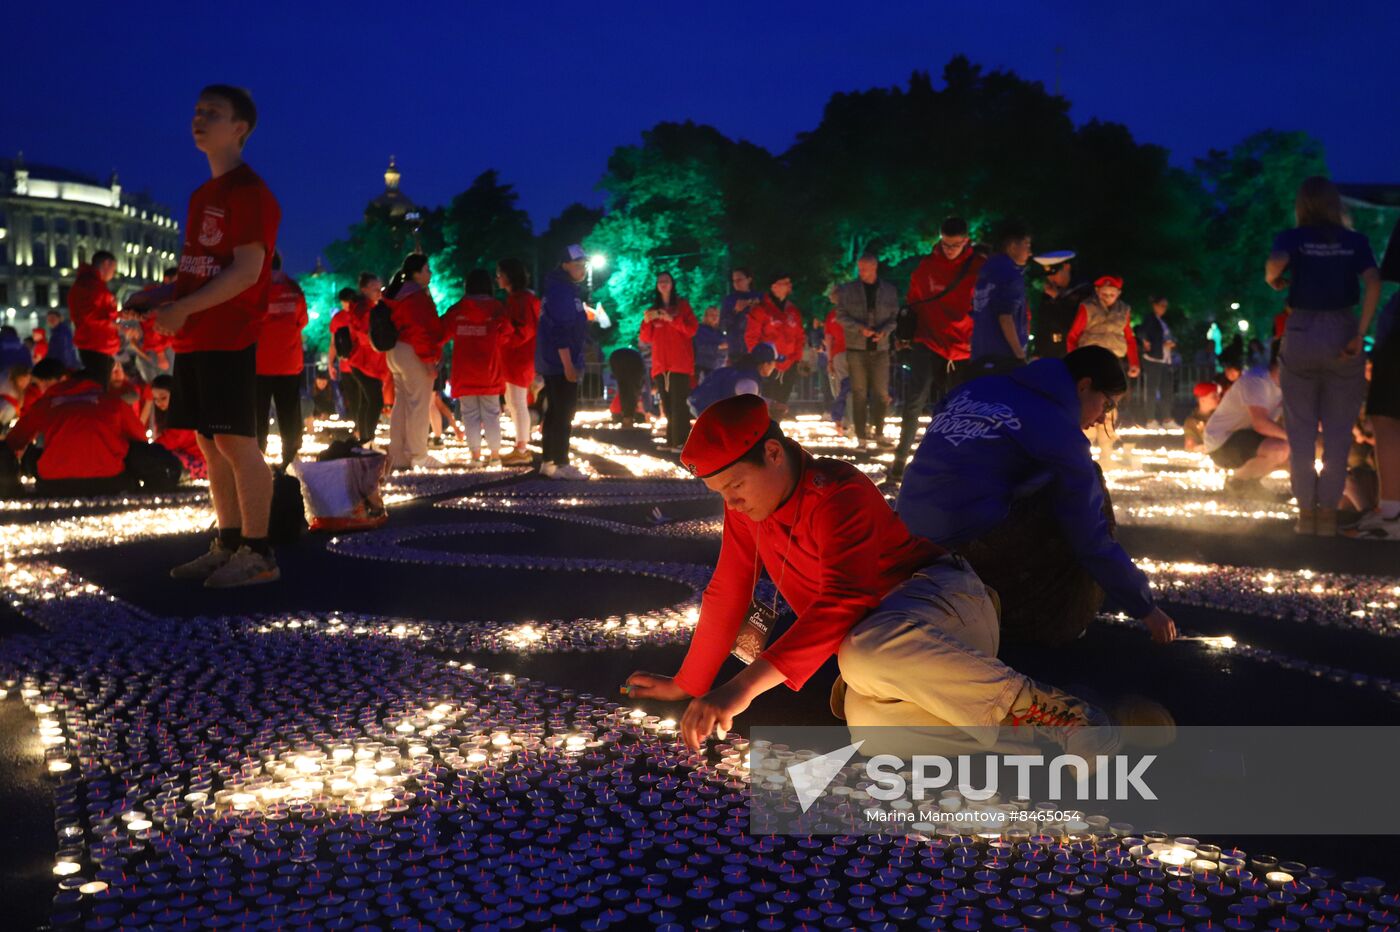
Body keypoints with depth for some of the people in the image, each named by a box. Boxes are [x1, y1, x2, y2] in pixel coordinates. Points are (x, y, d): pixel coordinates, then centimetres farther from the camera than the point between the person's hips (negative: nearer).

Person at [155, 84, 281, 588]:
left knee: (236, 441, -8)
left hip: (232, 337, -9)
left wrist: (183, 309, -17)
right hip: (195, 338, 9)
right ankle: (228, 545, 18)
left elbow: (247, 270, -16)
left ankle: (258, 555, -2)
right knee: (210, 443, 10)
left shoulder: (248, 191, -8)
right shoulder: (201, 195, 20)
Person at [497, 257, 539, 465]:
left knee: (518, 403, -7)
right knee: (512, 403, 14)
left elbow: (525, 330, -21)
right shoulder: (514, 298, 18)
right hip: (512, 358, 10)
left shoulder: (522, 299, -14)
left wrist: (503, 337, -18)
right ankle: (521, 447, 19)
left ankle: (522, 450, -4)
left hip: (519, 358, -10)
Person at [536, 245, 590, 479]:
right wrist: (568, 365, -24)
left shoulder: (565, 289, 17)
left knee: (555, 412, 13)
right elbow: (561, 331, -22)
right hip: (561, 363, -10)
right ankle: (561, 464, -4)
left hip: (552, 363, 10)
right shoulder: (561, 291, -15)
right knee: (563, 414, -7)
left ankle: (549, 462, 18)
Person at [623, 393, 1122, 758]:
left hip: (943, 597, -6)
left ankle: (1035, 708, -28)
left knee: (867, 654, -43)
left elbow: (842, 604, -31)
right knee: (866, 718, -32)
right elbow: (725, 597, 13)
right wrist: (687, 685, 11)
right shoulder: (745, 504, 5)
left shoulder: (840, 494, -19)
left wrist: (743, 686, -38)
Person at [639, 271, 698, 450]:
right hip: (660, 363, 5)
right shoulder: (653, 310, 17)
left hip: (680, 363, -5)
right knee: (667, 404, 4)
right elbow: (645, 339, 11)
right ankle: (672, 440, 7)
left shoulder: (682, 305, 6)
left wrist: (672, 319, -16)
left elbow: (692, 330, -6)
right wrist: (646, 321, -7)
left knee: (679, 402, -13)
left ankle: (681, 440, -16)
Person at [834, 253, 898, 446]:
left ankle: (878, 432, 14)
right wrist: (860, 329, -16)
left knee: (881, 392, 3)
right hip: (856, 348, -2)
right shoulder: (847, 290, 2)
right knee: (859, 393, 0)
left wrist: (884, 331, -14)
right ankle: (861, 435, 4)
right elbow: (841, 316, -1)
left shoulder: (890, 290, 7)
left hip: (880, 348, 2)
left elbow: (895, 316, 6)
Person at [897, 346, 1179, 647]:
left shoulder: (977, 388, 14)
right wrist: (1145, 607, 6)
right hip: (974, 548, -8)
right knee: (1088, 485, 6)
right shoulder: (1058, 430, -6)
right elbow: (1092, 541, -4)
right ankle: (1061, 622, 9)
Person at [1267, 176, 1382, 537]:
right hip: (1343, 333, 1)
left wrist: (1273, 281, 0)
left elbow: (1275, 264, -23)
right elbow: (1373, 283, -12)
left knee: (1301, 432, 8)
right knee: (1338, 432, 7)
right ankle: (1328, 513, 8)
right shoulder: (1355, 241, 3)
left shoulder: (1292, 238, -1)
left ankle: (1306, 512, 10)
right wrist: (1361, 336, -12)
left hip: (1302, 333, -1)